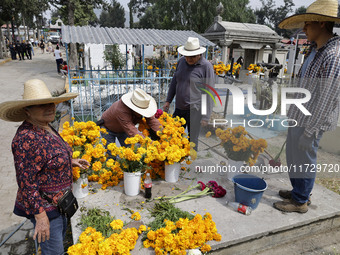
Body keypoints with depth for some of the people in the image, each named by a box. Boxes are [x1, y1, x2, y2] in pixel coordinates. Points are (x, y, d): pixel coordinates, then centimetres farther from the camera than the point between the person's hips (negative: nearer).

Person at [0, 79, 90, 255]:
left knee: (61, 239, 27)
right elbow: (26, 182, -25)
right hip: (45, 207, -9)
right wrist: (40, 216, -22)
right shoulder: (27, 138, -28)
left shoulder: (45, 128, 1)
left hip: (59, 201, 9)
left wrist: (70, 162, 7)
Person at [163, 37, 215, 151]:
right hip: (179, 108, 6)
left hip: (195, 110, -6)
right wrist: (168, 100, 17)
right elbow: (174, 81, 19)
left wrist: (206, 116, -14)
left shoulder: (206, 66, -13)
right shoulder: (181, 61, 5)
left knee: (192, 140, 6)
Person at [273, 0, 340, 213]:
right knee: (293, 157, 20)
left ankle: (300, 201, 25)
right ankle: (299, 192, 39)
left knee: (304, 161, 5)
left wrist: (309, 132, -19)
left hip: (310, 122, -9)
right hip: (299, 117, 9)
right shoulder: (316, 51, 9)